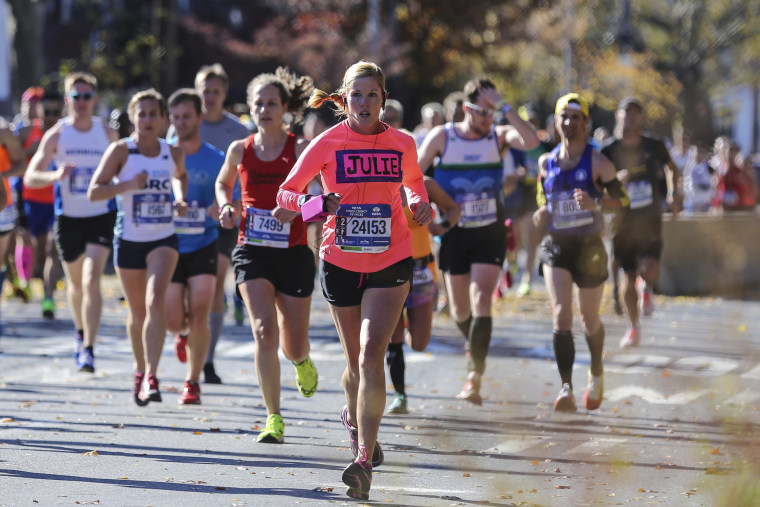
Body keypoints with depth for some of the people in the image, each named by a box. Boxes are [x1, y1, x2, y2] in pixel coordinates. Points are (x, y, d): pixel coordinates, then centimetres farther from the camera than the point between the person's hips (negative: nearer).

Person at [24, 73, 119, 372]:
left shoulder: (108, 134, 0)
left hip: (102, 215, -1)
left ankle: (88, 349, -17)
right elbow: (30, 177, -9)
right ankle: (81, 333, 42)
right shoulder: (56, 135, -3)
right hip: (68, 217, 1)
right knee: (75, 283, 15)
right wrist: (55, 175, -28)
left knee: (92, 280, -16)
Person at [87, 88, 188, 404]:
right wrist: (128, 185, -24)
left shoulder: (173, 153, 1)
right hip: (129, 240, 0)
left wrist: (179, 198, 5)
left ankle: (151, 377, -26)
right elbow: (94, 192, -11)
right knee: (137, 311, 12)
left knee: (156, 301, -21)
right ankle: (140, 369, 38)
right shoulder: (121, 151, -8)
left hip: (163, 239, 0)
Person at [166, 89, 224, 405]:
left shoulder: (217, 160, 0)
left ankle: (193, 382, 5)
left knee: (199, 317, -12)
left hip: (203, 245, -1)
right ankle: (183, 333, 33)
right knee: (173, 321, -5)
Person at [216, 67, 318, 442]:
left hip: (294, 253, -1)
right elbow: (223, 183, 24)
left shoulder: (300, 149, -5)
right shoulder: (240, 150, 4)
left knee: (293, 346, 8)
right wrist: (226, 207, 4)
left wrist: (297, 207, -28)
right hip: (252, 252, 1)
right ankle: (273, 418, -13)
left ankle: (302, 361, 48)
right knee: (264, 331, -19)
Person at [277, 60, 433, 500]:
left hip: (391, 264, -1)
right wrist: (318, 204, -21)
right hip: (341, 262, 1)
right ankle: (355, 417, 46)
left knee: (372, 352, -17)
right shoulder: (328, 144, -5)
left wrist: (420, 205, -1)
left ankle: (364, 460, -20)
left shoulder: (402, 144, 0)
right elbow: (287, 193, 0)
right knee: (357, 359, 12)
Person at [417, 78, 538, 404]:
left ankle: (474, 377, -15)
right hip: (455, 233, 1)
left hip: (490, 233, -1)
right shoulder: (442, 137, -6)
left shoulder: (498, 136, -6)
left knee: (481, 301, -15)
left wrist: (504, 107, -27)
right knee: (459, 309, 10)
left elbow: (531, 141, -27)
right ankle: (474, 345, 43)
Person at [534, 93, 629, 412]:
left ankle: (596, 373, 40)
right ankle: (566, 389, -21)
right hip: (555, 246, 2)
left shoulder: (597, 162, -5)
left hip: (589, 247, -2)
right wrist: (540, 215, -1)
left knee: (590, 320, 11)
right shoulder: (546, 162, 6)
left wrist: (595, 203, -25)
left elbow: (623, 199, -7)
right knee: (560, 316, -15)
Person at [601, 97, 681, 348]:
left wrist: (673, 194, 7)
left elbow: (671, 169, 21)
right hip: (623, 221, 0)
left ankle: (646, 289, 18)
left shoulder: (654, 147, 1)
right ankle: (633, 328, 24)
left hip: (650, 221, 0)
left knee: (650, 271, -21)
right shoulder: (609, 152, -4)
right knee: (628, 276, 5)